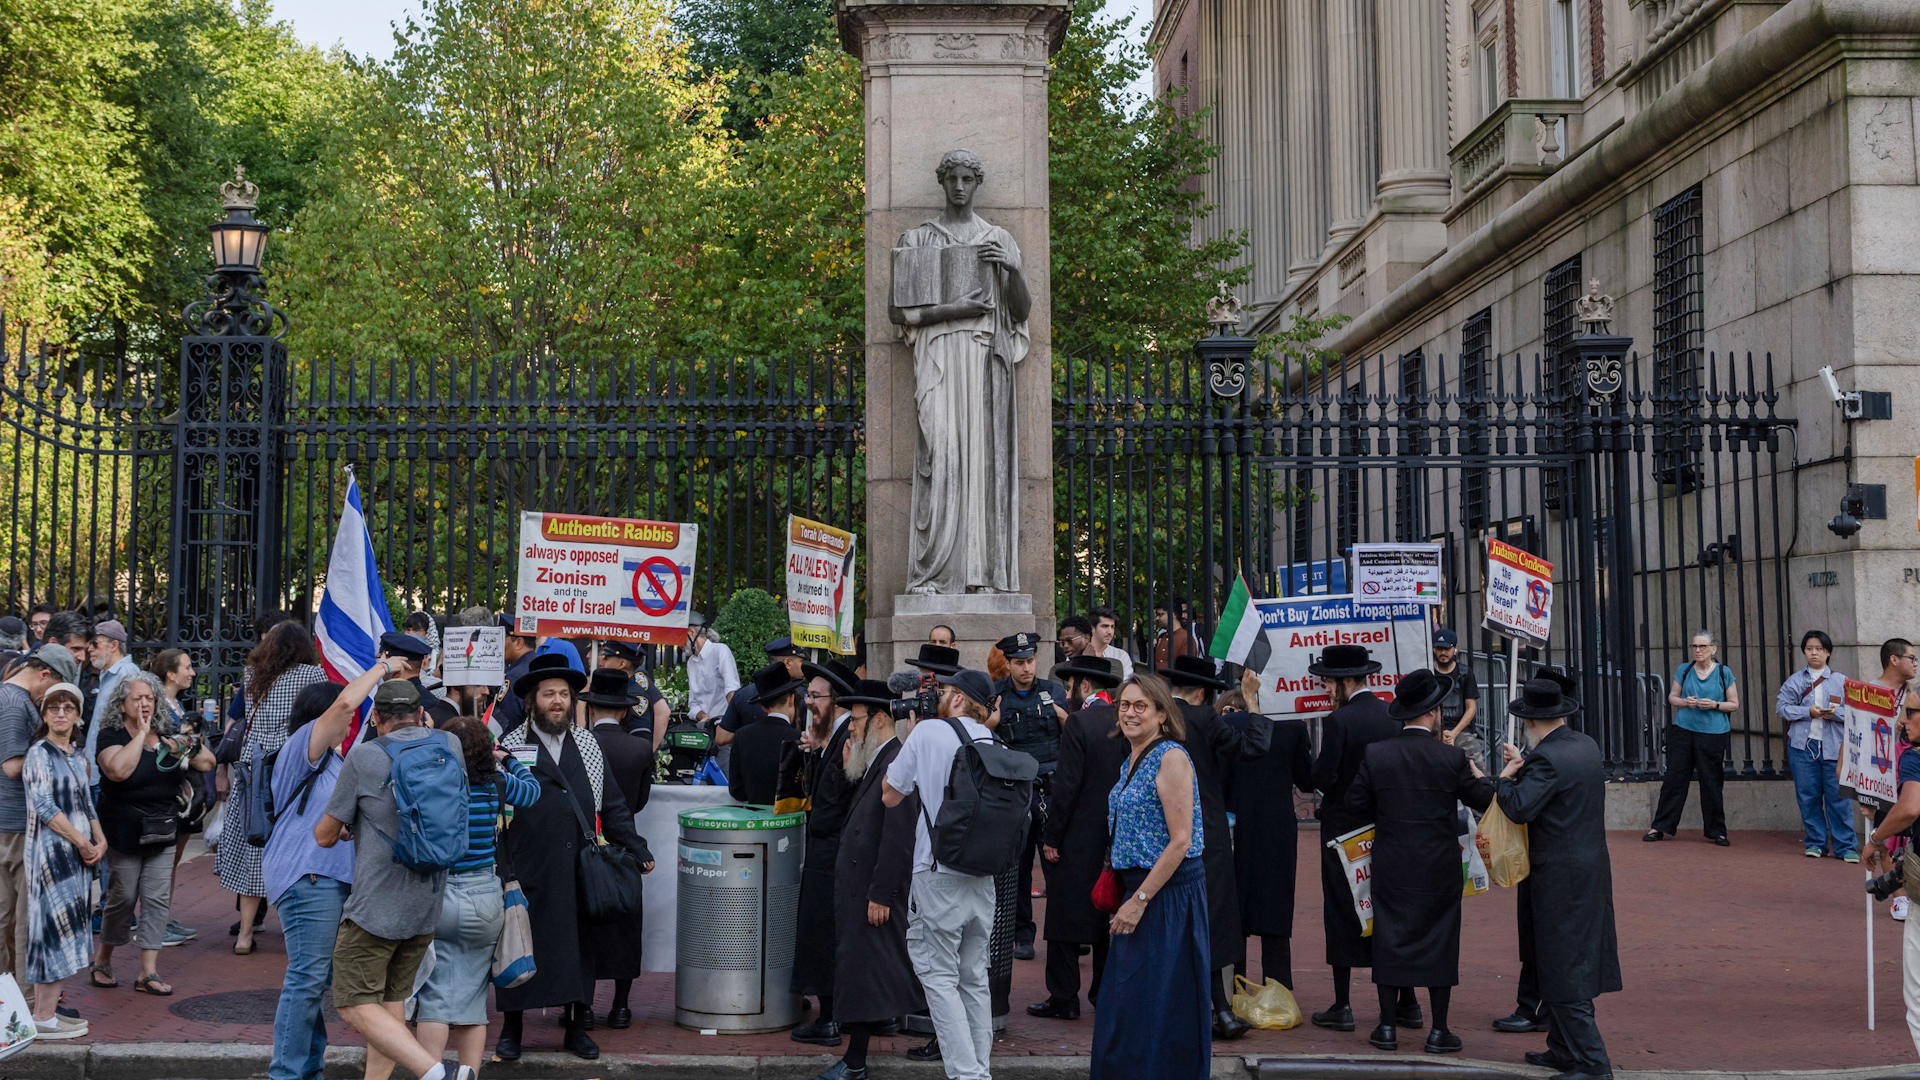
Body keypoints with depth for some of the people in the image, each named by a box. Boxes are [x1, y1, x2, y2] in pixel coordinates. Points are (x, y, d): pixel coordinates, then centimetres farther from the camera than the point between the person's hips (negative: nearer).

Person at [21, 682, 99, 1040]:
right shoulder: (39, 753, -8)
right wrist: (82, 843, -14)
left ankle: (45, 1011, 14)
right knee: (57, 928, -8)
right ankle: (44, 1019, -5)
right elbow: (45, 806, -15)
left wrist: (100, 840, 0)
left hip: (78, 852, 8)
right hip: (51, 850, -8)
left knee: (61, 931, 9)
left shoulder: (78, 756, 15)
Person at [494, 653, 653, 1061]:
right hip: (529, 871, -3)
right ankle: (511, 1028, 15)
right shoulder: (510, 747, 2)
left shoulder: (588, 746, 12)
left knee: (579, 943, 7)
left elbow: (612, 805, 14)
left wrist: (637, 848, 10)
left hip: (579, 869, 3)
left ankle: (576, 1028, 17)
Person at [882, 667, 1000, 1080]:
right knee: (974, 977, 14)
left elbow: (889, 795, 2)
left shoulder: (928, 732, -6)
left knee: (938, 976, -2)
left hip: (939, 874, -5)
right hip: (983, 877, 6)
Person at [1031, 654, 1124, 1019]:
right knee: (1107, 916, 13)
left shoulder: (1079, 722, -14)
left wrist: (1051, 837, -11)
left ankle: (1063, 998, 3)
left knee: (1064, 918, 1)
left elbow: (1067, 785, -17)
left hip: (1079, 838, -6)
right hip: (1114, 837, 7)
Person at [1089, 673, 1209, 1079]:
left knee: (1154, 1008, -4)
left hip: (1168, 893, -9)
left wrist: (1139, 900, -19)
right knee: (1122, 1007, 12)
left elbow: (1180, 841, -19)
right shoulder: (1132, 762, 13)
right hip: (1138, 890, 9)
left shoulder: (1171, 758, -14)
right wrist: (1128, 894, 14)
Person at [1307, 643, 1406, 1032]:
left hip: (1343, 827, -6)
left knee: (1341, 913, 2)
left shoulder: (1338, 720, -16)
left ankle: (1342, 1005, 4)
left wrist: (1316, 770, 1)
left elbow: (1323, 776, -19)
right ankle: (1407, 1003, 16)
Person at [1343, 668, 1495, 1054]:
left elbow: (1355, 802, -1)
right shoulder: (1452, 757, -11)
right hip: (1439, 869, -1)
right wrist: (1477, 772, 19)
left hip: (1391, 866, 1)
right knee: (1440, 940, 7)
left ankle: (1388, 1027, 10)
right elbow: (1483, 799, -1)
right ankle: (1439, 1030, 10)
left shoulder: (1375, 754, -6)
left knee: (1391, 936, 8)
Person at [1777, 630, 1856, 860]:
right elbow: (1782, 707, 1)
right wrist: (1808, 712, -12)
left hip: (1833, 746, -1)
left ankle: (1844, 846, 2)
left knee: (1838, 797, -4)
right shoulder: (1794, 681, 9)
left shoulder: (1841, 681, 8)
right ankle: (1816, 843, 15)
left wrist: (1835, 713, -16)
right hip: (1803, 746, 1)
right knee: (1808, 797, 4)